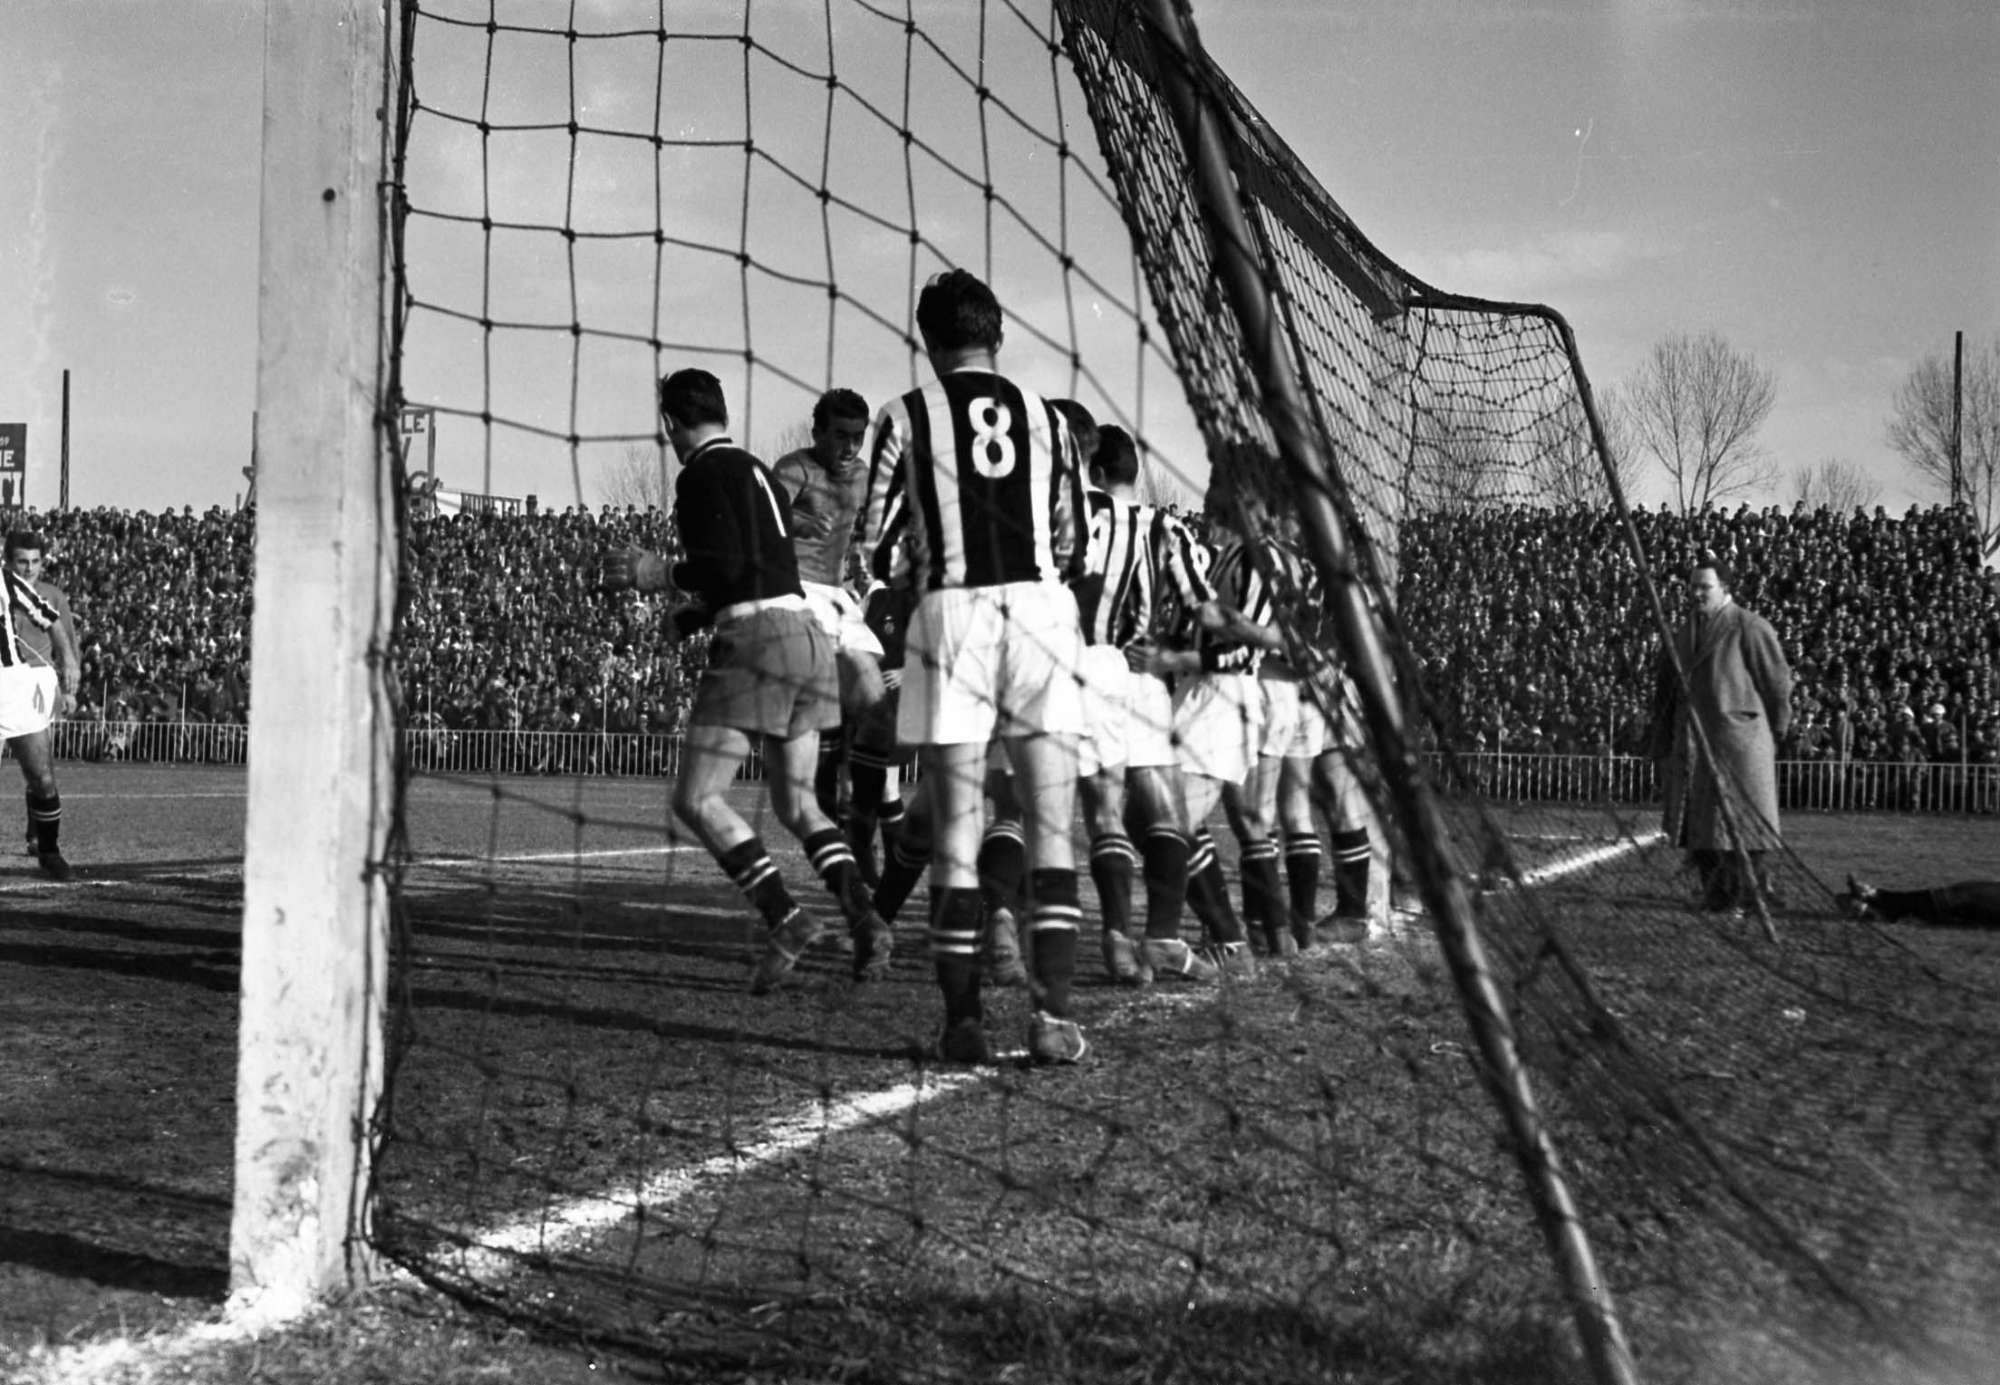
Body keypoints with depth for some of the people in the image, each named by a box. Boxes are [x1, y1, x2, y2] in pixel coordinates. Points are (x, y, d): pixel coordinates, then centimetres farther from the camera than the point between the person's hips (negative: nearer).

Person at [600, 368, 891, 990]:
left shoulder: (702, 475, -3)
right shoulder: (759, 472, 22)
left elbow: (727, 566, -15)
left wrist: (660, 574, -1)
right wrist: (693, 613, 36)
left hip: (755, 637, -8)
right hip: (808, 633, 9)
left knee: (696, 799, -3)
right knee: (796, 803, 13)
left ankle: (784, 916, -16)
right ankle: (865, 920, -3)